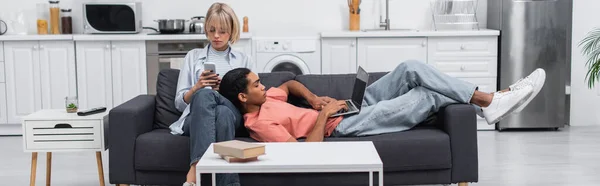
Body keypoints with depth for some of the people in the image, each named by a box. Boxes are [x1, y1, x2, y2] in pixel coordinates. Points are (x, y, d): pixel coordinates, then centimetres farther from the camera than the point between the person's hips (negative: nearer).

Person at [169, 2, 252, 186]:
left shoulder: (244, 60, 20)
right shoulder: (193, 56, 20)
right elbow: (180, 102, 15)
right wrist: (197, 87, -5)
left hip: (233, 114, 0)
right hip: (196, 117, 0)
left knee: (223, 113, -39)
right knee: (205, 95, -38)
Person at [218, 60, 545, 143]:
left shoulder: (264, 98, 9)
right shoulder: (260, 124, -19)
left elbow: (292, 83, 28)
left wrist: (313, 99, 9)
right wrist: (324, 114, -20)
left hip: (351, 109, 9)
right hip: (342, 126, -9)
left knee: (413, 69, -4)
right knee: (429, 95, -13)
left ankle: (490, 99, 1)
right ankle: (488, 103, 5)